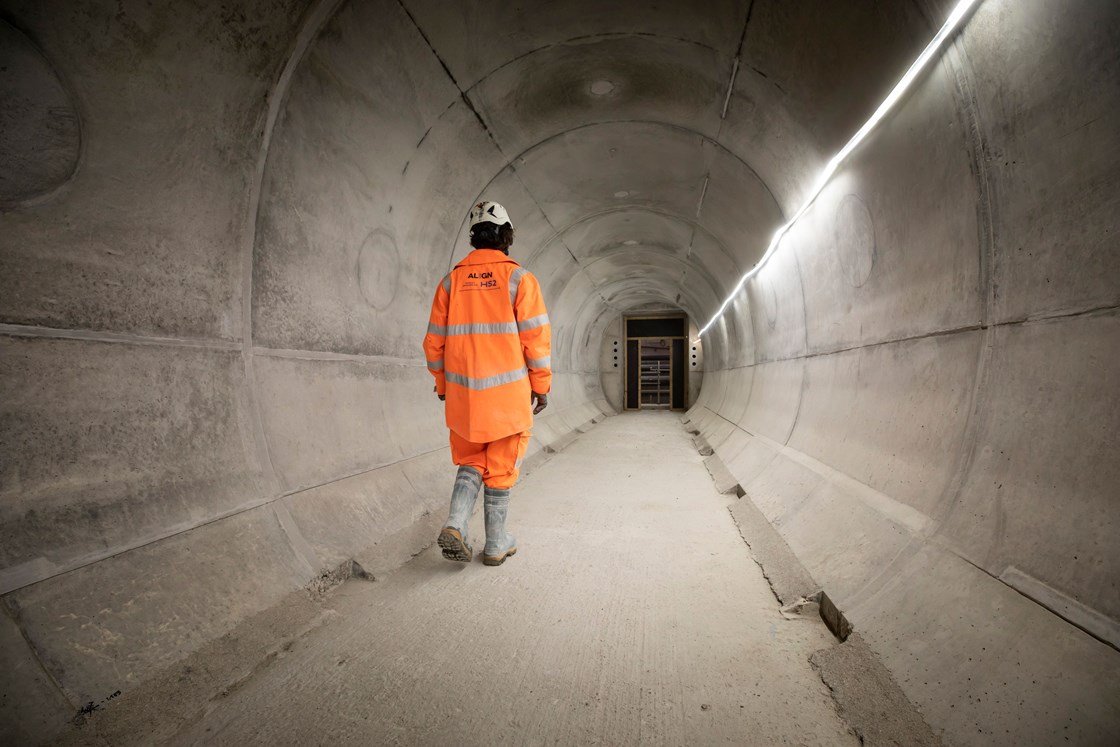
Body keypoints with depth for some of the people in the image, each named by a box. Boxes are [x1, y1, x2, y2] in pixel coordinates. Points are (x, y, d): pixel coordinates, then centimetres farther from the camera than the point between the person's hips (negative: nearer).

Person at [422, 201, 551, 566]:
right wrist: (541, 385, 2)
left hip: (463, 393, 3)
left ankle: (455, 525, 1)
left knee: (471, 460, 19)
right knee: (501, 466, 10)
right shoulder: (519, 278, -5)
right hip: (508, 392, -3)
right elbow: (536, 337, -8)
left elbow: (434, 341, 8)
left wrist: (442, 384, 19)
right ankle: (496, 544, 20)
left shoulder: (452, 280, 6)